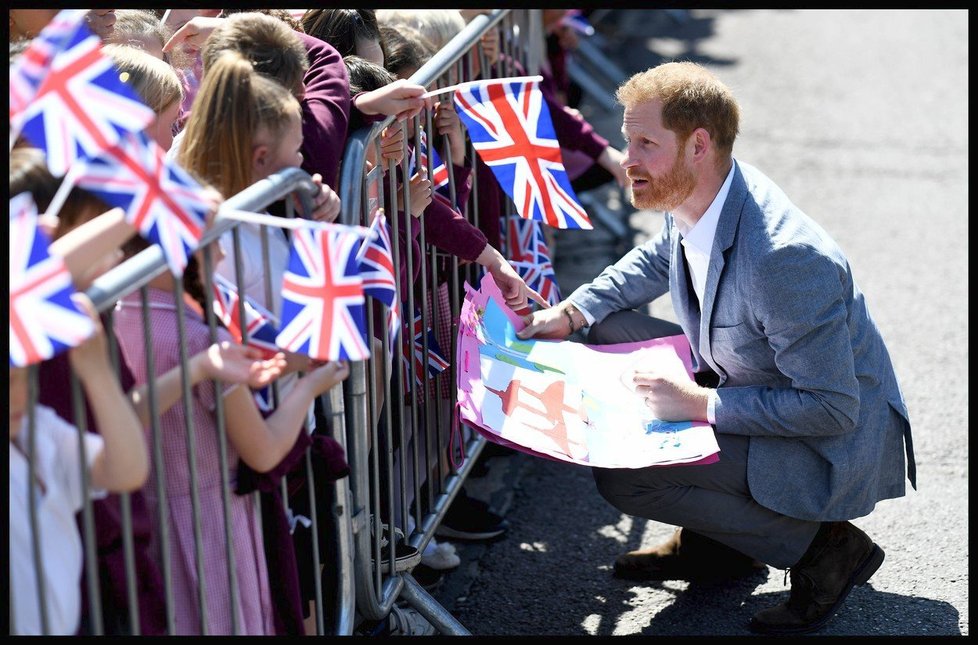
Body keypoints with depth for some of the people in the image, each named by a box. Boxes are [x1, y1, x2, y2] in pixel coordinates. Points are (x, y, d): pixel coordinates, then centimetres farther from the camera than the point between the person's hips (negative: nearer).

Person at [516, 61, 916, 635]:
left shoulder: (786, 259, -35)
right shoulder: (696, 200, -8)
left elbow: (831, 409, -30)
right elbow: (656, 260, 17)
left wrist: (701, 404, -29)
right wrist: (571, 312, 2)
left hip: (834, 447, -9)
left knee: (622, 478, -20)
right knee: (611, 334, 4)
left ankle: (820, 545, -4)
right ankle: (713, 538, 12)